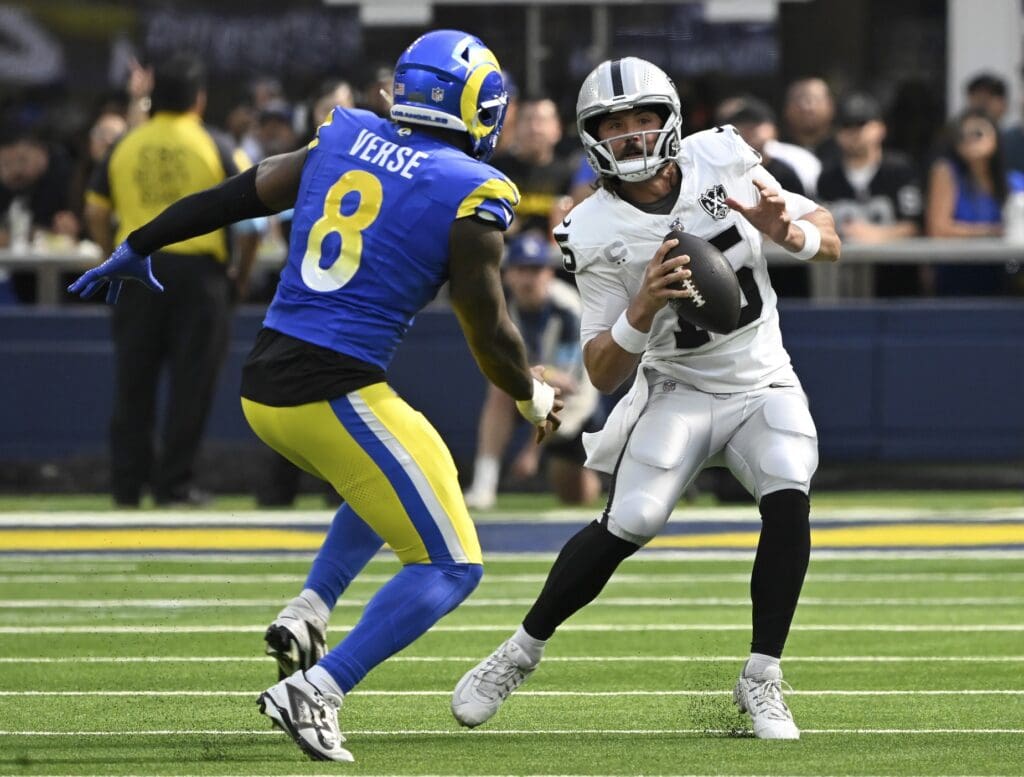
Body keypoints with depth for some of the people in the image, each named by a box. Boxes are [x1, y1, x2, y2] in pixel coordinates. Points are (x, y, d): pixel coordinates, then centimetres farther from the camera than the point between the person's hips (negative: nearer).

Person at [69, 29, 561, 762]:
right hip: (335, 395, -7)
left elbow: (231, 197, 16)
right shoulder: (470, 199, -8)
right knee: (450, 567, 1)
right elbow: (489, 333, -2)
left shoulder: (342, 143, 8)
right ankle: (313, 692, -13)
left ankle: (310, 611, 18)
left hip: (264, 390, 7)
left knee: (398, 477, 34)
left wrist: (137, 247, 31)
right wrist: (533, 397, 19)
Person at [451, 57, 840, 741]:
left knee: (789, 502, -24)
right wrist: (642, 308, -33)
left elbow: (830, 244, -2)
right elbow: (604, 375, -14)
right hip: (678, 393, -1)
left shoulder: (723, 160, -10)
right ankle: (522, 652, 6)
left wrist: (785, 230, -25)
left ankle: (762, 681, -12)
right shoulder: (598, 234, -15)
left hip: (763, 384, 2)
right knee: (627, 526, -17)